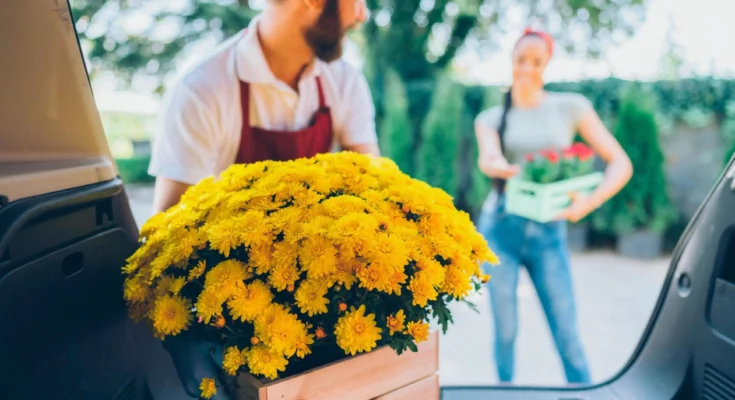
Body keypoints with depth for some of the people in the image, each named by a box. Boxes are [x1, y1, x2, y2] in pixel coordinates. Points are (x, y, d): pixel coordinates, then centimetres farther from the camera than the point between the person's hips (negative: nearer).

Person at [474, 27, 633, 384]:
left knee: (567, 336, 0)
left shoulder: (570, 107, 4)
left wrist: (588, 202, -17)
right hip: (501, 228, 1)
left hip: (548, 232, 0)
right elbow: (488, 160, -15)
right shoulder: (491, 117, 7)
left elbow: (620, 163, 0)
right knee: (505, 331, 6)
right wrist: (513, 171, -38)